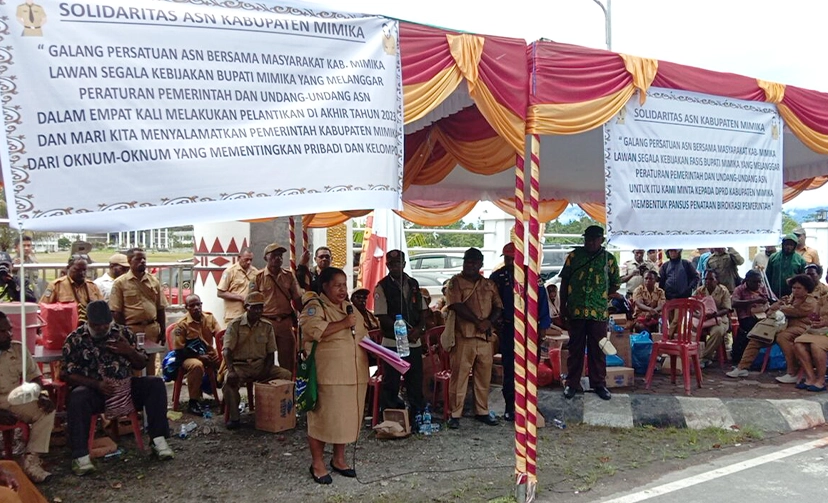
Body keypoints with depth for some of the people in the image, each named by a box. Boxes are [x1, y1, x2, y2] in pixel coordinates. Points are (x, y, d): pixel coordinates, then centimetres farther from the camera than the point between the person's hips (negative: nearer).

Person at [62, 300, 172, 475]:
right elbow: (69, 375, -5)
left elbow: (142, 364, 12)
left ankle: (158, 441, -20)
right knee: (78, 396, -34)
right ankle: (80, 455, -33)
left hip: (126, 388, 3)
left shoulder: (124, 333, 7)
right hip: (94, 391, -3)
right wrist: (97, 384, -20)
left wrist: (130, 351, -10)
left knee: (156, 384, -19)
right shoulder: (75, 340, 0)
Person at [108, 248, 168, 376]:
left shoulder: (154, 281, 9)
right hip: (131, 329, -3)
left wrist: (162, 330, 8)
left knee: (150, 366, 12)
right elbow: (116, 311, -4)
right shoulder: (120, 282, -3)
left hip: (152, 329, 4)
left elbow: (160, 308, 12)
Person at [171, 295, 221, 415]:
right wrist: (198, 356, -20)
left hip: (210, 354, 5)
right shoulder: (181, 325, -11)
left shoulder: (209, 318, 1)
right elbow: (179, 350, -11)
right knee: (196, 365, -39)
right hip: (190, 357, -4)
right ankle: (193, 401, -23)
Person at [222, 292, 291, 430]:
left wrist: (265, 372, -12)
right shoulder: (235, 325, -4)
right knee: (229, 381, -34)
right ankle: (233, 417, -12)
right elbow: (227, 351, -14)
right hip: (240, 365, -3)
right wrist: (231, 371, -32)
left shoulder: (267, 327, 6)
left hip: (261, 364, 3)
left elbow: (270, 353, 7)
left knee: (287, 375, -20)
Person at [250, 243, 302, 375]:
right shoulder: (258, 277, -3)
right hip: (266, 322, -2)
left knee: (288, 359, 9)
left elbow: (297, 299, 6)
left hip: (286, 322, 2)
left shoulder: (289, 275, 4)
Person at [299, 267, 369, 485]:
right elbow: (313, 330, -25)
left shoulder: (349, 307, 18)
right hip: (328, 374, -7)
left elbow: (362, 335, 26)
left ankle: (339, 459, 28)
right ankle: (317, 463, 15)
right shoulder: (315, 306, -6)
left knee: (347, 416, 12)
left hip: (354, 374, 7)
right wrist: (343, 324, -22)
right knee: (323, 417, 0)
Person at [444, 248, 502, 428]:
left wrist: (489, 322, -10)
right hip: (463, 337, -4)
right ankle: (455, 414, 5)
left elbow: (498, 307, 10)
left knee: (484, 376, 10)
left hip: (485, 337, 5)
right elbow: (457, 305, -12)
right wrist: (478, 322, -16)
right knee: (459, 376, -2)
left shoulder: (489, 284, 15)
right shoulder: (455, 282, 1)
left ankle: (482, 412, 22)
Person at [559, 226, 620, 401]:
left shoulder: (609, 258, 5)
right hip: (575, 310, 0)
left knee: (598, 349, 7)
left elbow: (615, 283, 12)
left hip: (599, 312, 0)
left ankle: (599, 384, 19)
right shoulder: (574, 255, 4)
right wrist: (563, 306, 2)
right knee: (575, 348, 8)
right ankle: (572, 383, 17)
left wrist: (603, 296, -1)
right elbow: (564, 281, 6)